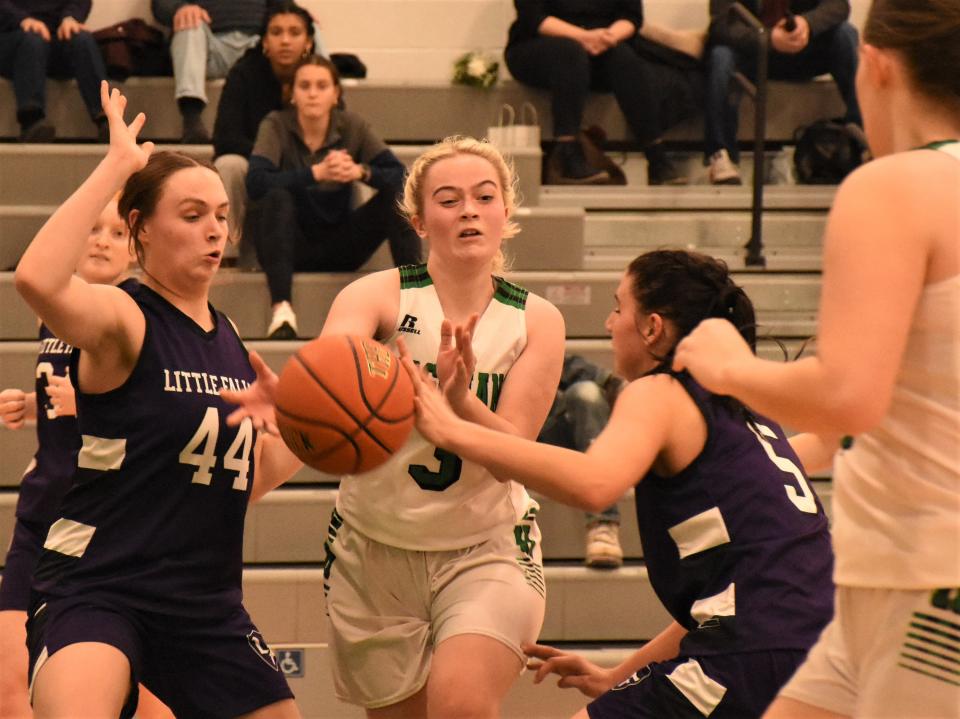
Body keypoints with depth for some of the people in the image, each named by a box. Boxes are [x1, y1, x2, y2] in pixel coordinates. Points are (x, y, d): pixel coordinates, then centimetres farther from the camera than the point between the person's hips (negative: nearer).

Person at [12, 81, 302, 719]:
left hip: (206, 602, 8)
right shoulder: (121, 318, -9)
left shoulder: (230, 339, 12)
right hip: (94, 588, -8)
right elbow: (36, 279, -34)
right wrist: (117, 166, -27)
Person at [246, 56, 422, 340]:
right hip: (291, 247, -2)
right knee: (277, 196, -32)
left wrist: (361, 172, -31)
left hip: (339, 249, 2)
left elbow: (398, 175, -10)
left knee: (396, 195, -17)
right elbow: (256, 183, -26)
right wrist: (316, 173, -37)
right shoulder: (276, 126, -10)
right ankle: (281, 309, -42)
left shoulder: (352, 125, -2)